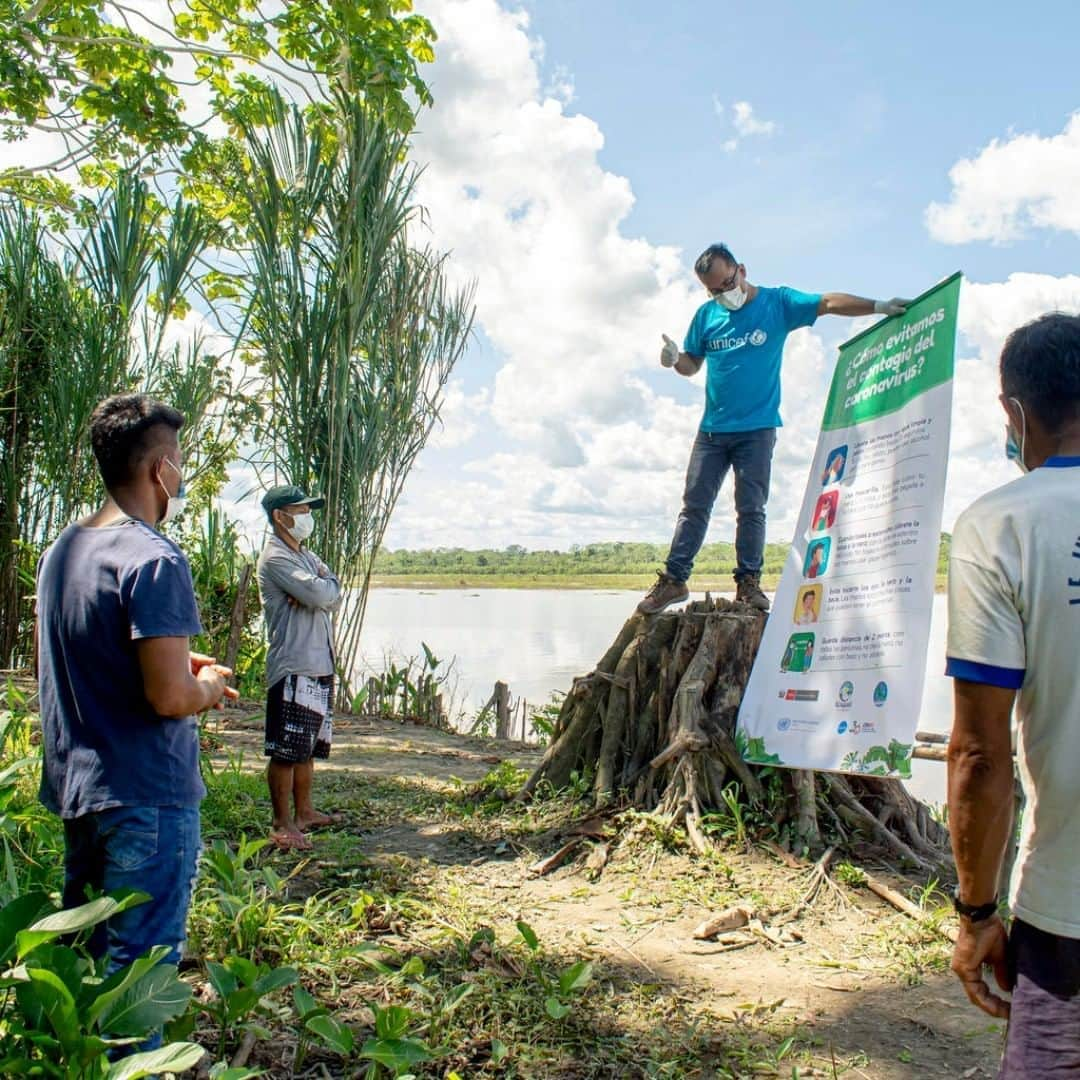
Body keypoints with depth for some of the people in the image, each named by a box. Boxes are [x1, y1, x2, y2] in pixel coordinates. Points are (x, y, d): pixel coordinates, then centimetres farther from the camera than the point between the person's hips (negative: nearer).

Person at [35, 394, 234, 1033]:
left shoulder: (61, 551, 9)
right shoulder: (155, 560, -20)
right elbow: (169, 696, -25)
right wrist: (208, 687, -4)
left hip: (75, 788, 9)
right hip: (148, 794, -9)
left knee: (79, 959, 21)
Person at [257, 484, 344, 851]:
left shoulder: (307, 557, 18)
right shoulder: (275, 558, -12)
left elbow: (334, 599, 8)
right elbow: (321, 593, -22)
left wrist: (319, 592, -13)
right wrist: (328, 583, 0)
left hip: (320, 665, 9)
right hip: (293, 668, -9)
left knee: (310, 746, 17)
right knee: (287, 750, -2)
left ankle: (304, 811, 28)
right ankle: (282, 823, 6)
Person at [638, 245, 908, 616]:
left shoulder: (777, 303, 2)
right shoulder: (706, 315, 9)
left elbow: (830, 303, -5)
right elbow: (692, 364, 14)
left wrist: (878, 306, -17)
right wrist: (674, 359, -9)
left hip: (757, 429, -2)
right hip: (712, 429, 2)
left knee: (751, 509, -1)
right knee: (694, 505, 2)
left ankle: (748, 581, 7)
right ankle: (673, 579, 5)